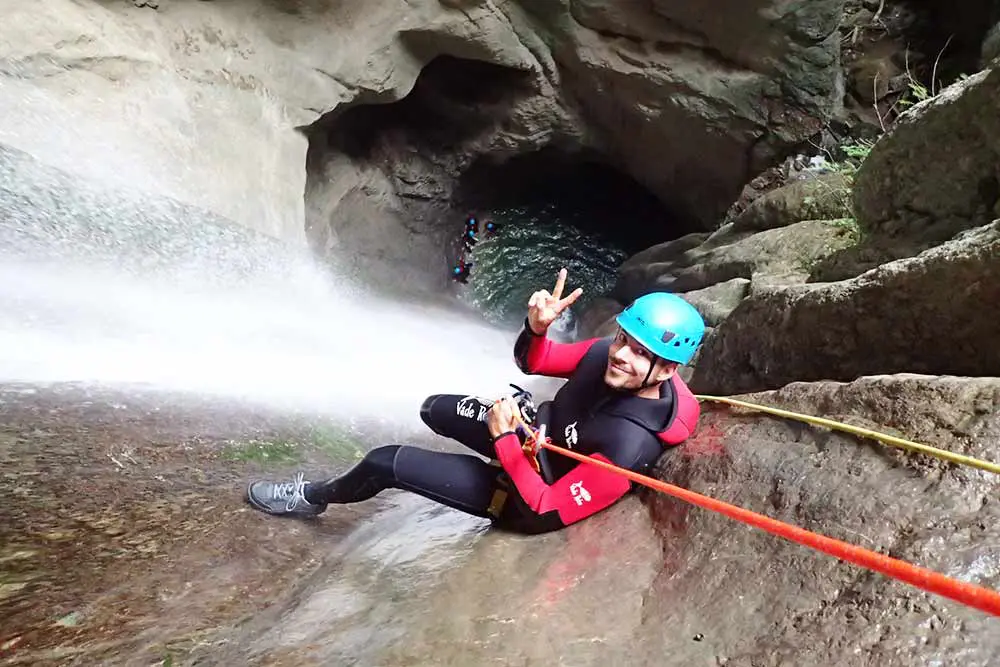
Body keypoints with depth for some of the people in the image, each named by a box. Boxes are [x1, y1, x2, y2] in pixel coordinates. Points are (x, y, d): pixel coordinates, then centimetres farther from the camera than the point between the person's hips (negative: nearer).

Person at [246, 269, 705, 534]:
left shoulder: (629, 445, -37)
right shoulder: (606, 353, -18)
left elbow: (546, 513, -31)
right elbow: (532, 362, -5)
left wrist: (505, 440, -31)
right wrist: (535, 329, -26)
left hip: (527, 499, -7)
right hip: (538, 432, 7)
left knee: (387, 462, -8)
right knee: (435, 409, 26)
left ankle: (310, 498, 25)